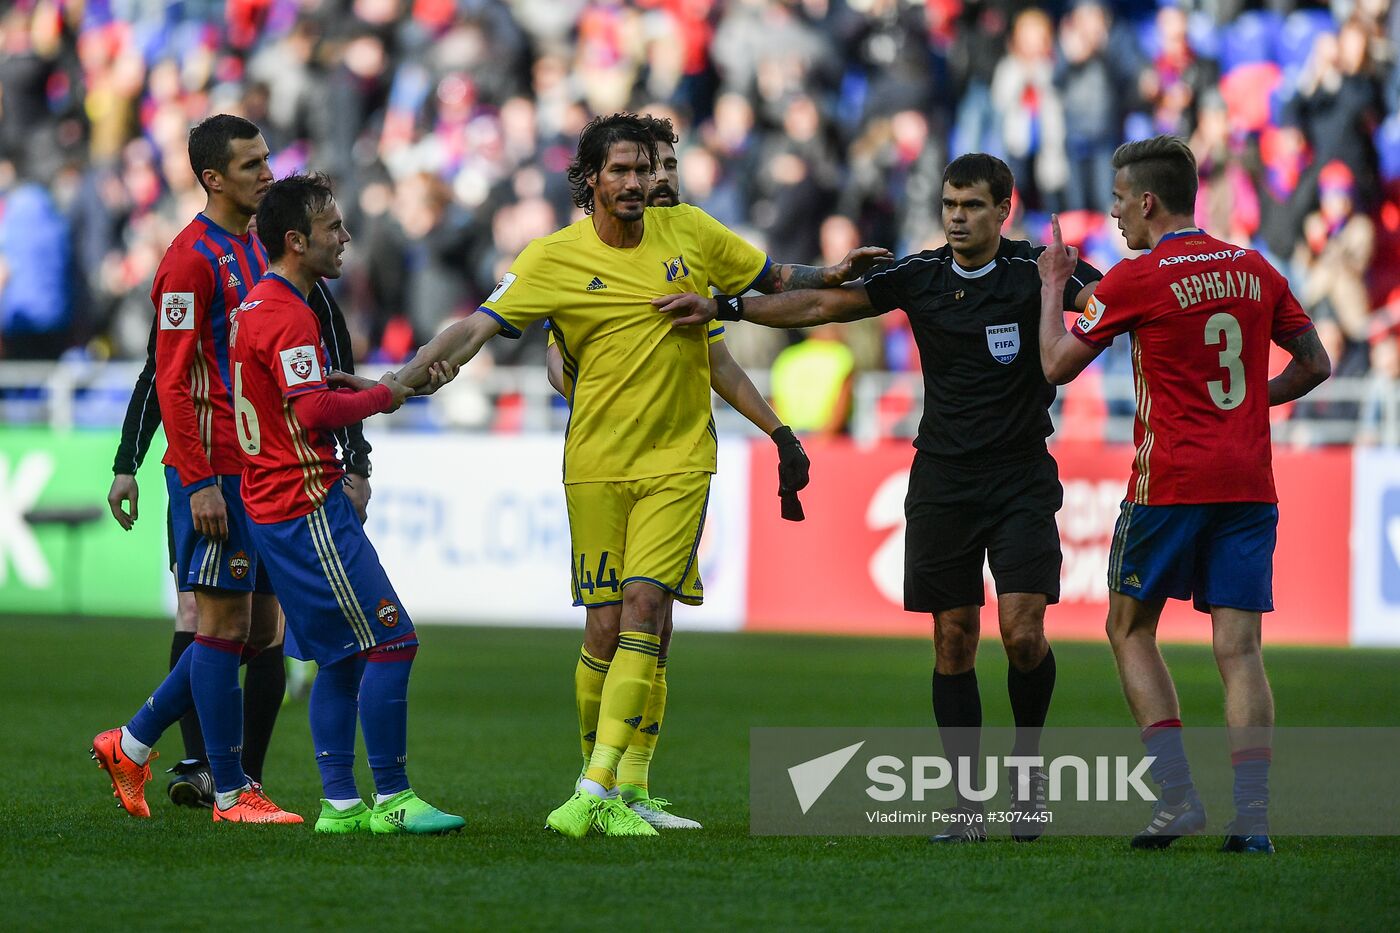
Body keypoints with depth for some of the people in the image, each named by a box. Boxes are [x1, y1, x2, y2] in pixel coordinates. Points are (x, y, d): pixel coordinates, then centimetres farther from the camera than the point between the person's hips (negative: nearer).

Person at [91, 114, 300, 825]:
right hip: (215, 472, -9)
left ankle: (131, 745, 20)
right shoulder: (192, 258, -12)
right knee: (225, 622, -5)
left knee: (257, 628, 10)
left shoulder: (254, 251, 16)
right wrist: (200, 483, -19)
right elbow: (172, 380, -15)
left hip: (258, 467, 9)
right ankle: (231, 793, 1)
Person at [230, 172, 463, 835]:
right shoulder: (289, 315, -16)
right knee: (391, 640, -9)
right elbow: (313, 412, -23)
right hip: (306, 504, -11)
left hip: (272, 501, 11)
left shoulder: (255, 306, 16)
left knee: (343, 656, 13)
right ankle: (392, 798, -8)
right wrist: (382, 395, -9)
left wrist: (334, 383, 12)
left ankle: (340, 803, 12)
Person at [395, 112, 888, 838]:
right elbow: (475, 329, -7)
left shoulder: (688, 231, 5)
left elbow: (777, 280, 18)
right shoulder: (552, 259, -2)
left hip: (678, 459, 0)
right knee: (604, 627, 0)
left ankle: (597, 793, -19)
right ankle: (599, 780, 16)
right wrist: (394, 384, -19)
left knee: (644, 607, -14)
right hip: (597, 464, 0)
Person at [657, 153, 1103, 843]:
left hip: (1023, 481, -3)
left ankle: (1027, 759, 13)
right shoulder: (919, 276, 4)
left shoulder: (1035, 272, -5)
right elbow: (822, 305, 7)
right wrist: (724, 308, 1)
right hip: (942, 484, 3)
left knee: (1023, 634, -13)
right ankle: (968, 799, 7)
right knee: (953, 641, 0)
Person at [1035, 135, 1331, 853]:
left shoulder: (1138, 279, -7)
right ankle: (1252, 814, -10)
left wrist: (1051, 287, 14)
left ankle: (1177, 794, 0)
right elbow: (1314, 364, 15)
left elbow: (1057, 366, 0)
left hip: (1171, 483, -4)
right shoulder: (1255, 272, 8)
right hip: (1249, 484, 4)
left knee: (1131, 631, 12)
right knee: (1239, 649, 1)